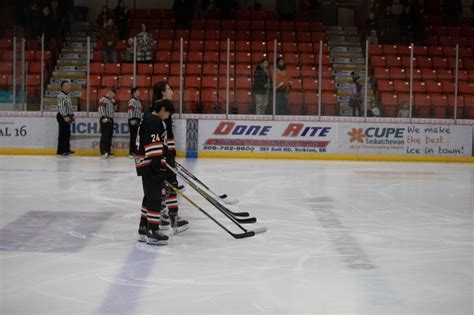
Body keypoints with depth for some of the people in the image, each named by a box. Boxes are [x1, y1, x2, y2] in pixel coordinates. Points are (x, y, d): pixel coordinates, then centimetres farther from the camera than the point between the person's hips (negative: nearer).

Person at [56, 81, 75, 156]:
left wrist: (72, 115, 19)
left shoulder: (67, 95, 17)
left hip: (67, 117, 10)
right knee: (63, 134, -9)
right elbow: (60, 107, -22)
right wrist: (65, 116, -28)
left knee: (67, 134, 13)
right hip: (62, 116, -10)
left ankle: (67, 149, 21)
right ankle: (60, 151, -6)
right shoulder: (61, 96, -14)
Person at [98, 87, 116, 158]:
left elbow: (113, 110, 24)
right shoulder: (103, 100, -7)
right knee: (104, 136, -13)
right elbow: (101, 109, -17)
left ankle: (108, 152, 11)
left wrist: (114, 103, 7)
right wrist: (103, 117, -28)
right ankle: (103, 152, -16)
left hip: (110, 120, 9)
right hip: (105, 120, -9)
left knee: (109, 136, 8)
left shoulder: (111, 100, 20)